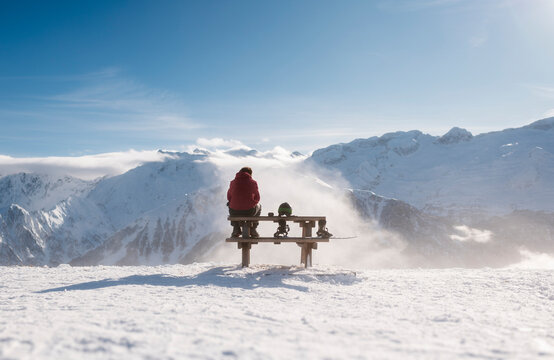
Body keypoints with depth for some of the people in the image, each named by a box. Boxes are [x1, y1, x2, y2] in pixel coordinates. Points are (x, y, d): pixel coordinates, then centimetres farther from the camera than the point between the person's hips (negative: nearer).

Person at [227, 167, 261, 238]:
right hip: (249, 212, -1)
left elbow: (229, 197, 13)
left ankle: (236, 229, 30)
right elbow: (257, 198, 8)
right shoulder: (253, 183, -1)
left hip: (235, 213, 1)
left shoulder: (233, 182, 3)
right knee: (258, 206, 33)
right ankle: (252, 229, 30)